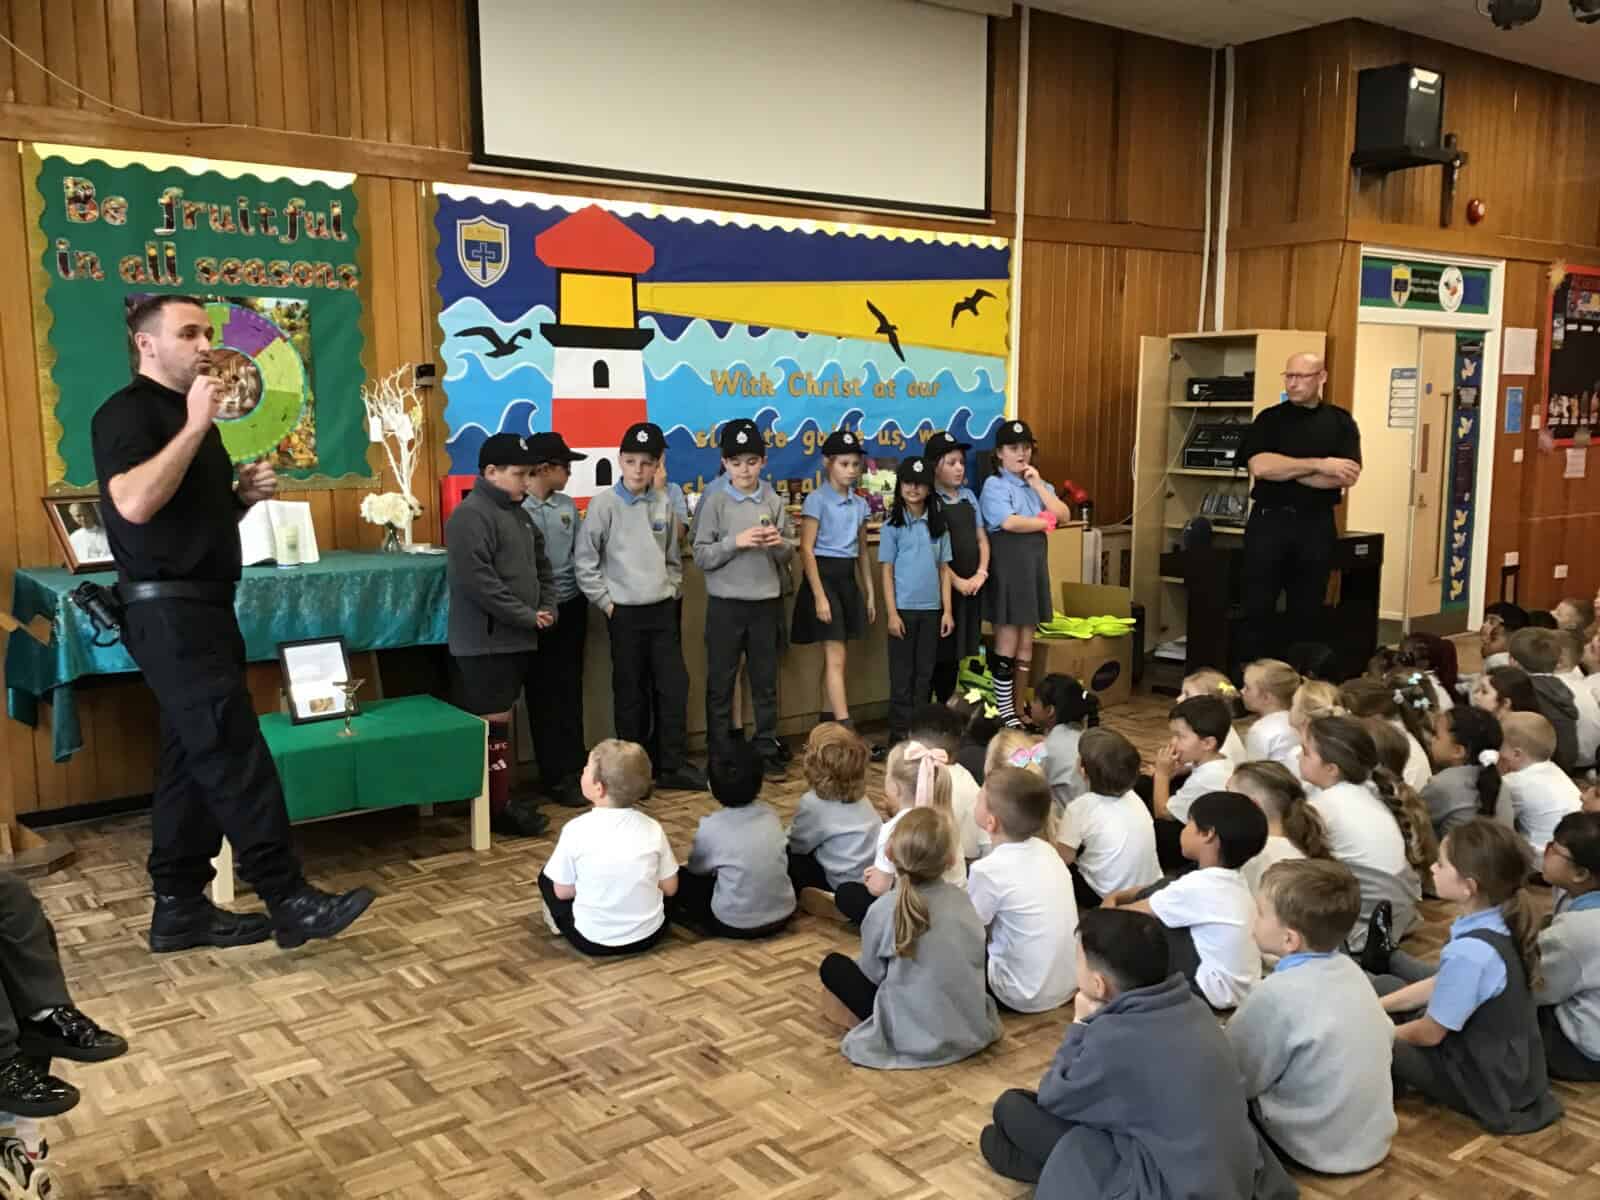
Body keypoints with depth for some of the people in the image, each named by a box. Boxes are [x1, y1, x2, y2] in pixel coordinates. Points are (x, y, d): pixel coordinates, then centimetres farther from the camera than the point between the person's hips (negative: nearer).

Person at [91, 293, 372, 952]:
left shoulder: (187, 417, 19)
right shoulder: (126, 412, -9)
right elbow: (135, 503, -27)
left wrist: (243, 493, 7)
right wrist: (195, 426, -23)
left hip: (203, 608, 10)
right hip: (169, 612, -10)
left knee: (193, 760, 11)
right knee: (235, 755, -10)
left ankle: (179, 907, 18)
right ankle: (289, 901, -6)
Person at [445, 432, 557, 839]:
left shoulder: (517, 512, 15)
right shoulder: (471, 516, -16)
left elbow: (542, 565, 23)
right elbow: (478, 582, -24)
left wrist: (546, 609, 5)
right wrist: (529, 618, -19)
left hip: (516, 639, 9)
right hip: (485, 642, -9)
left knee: (502, 720, 14)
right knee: (494, 724, -3)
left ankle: (500, 802, 23)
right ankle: (496, 811, 6)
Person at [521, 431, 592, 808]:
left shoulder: (567, 505, 8)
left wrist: (584, 593, 3)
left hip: (571, 607, 6)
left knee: (571, 689, 14)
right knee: (544, 694, 5)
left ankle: (576, 765, 25)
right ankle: (557, 776, 13)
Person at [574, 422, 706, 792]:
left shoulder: (663, 504, 4)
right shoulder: (604, 503, -9)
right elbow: (585, 560, -8)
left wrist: (671, 592, 5)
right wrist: (606, 603, -8)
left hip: (663, 609, 4)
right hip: (625, 612, -4)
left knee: (674, 685, 5)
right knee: (631, 692, 4)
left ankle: (673, 765, 15)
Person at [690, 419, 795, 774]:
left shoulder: (774, 502, 3)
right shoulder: (715, 502, -4)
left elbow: (789, 555, 9)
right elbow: (700, 556, -7)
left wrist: (779, 545, -13)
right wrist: (736, 542, -19)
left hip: (766, 602, 2)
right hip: (725, 604, -2)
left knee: (765, 682, 12)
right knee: (721, 683, 6)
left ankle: (767, 750, 23)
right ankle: (720, 754, 17)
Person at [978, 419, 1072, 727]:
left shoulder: (1038, 483, 15)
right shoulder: (994, 485, -7)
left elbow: (1064, 516, 2)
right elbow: (1009, 522, -23)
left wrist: (1038, 485, -6)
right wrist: (1045, 522, -8)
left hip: (1034, 564, 7)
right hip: (1008, 566, -7)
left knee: (1026, 645, 11)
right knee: (1007, 644, -3)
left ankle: (1018, 709, 19)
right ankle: (1004, 713, 5)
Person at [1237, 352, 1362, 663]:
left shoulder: (1340, 422, 6)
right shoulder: (1269, 418, 3)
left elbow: (1348, 475, -8)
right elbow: (1260, 467, -13)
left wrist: (1285, 469, -12)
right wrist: (1319, 465, -14)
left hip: (1316, 524, 1)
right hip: (1269, 520, -1)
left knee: (1307, 611, 7)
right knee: (1257, 607, -1)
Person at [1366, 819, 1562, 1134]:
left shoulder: (1470, 952, -36)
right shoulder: (1500, 926, -7)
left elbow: (1429, 1034, -21)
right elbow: (1439, 987, 6)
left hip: (1489, 1086, -9)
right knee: (1383, 985, 13)